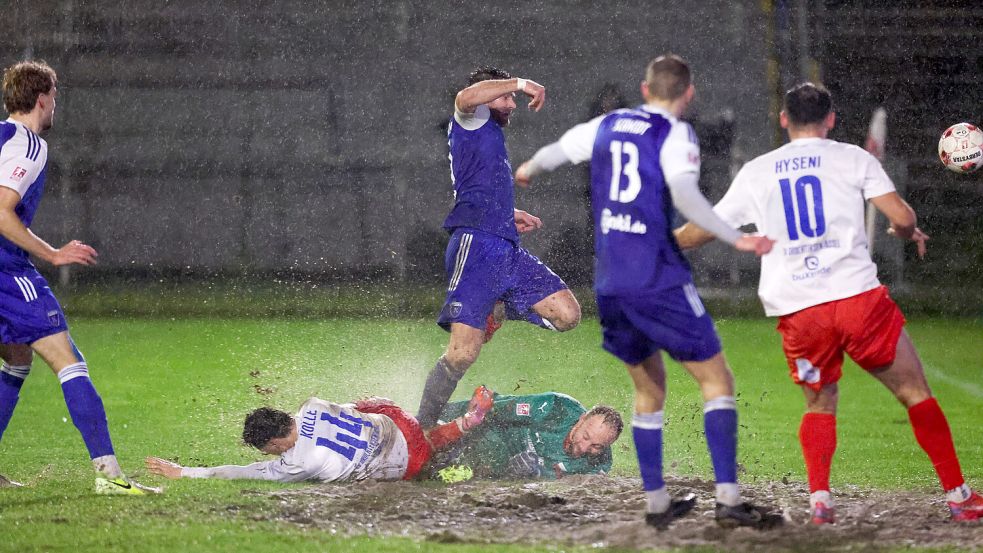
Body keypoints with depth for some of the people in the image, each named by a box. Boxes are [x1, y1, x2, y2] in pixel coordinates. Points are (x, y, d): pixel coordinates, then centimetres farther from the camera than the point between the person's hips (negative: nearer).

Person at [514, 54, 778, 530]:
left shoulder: (607, 126, 12)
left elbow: (557, 151, 28)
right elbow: (683, 192, -22)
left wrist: (528, 170, 49)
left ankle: (656, 501, 19)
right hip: (659, 281, -6)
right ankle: (728, 499, -14)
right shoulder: (675, 134, -5)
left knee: (648, 389, 20)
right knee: (717, 381, -2)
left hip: (609, 283, 6)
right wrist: (735, 239, -21)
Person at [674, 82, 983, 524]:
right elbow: (902, 217, -3)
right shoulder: (852, 158, 6)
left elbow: (701, 231, 19)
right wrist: (910, 233, 21)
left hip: (797, 313, 2)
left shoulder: (756, 172, 12)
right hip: (858, 297, -2)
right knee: (916, 394, 9)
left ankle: (819, 498, 1)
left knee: (819, 405, 21)